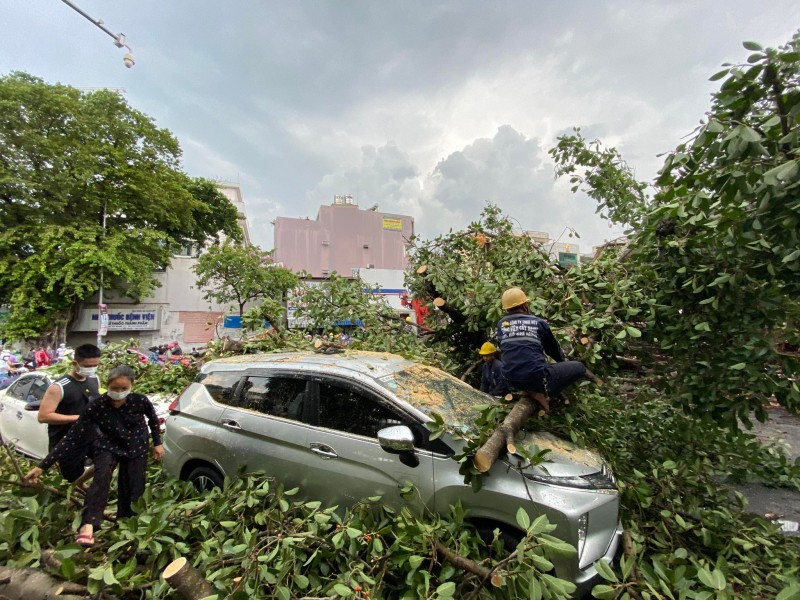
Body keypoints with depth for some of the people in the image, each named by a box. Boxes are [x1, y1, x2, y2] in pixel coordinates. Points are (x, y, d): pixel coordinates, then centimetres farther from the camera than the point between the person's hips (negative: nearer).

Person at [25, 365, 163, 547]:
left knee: (133, 490, -1)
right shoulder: (96, 407, -27)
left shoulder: (140, 401, -27)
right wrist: (43, 466, -24)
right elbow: (73, 437, -21)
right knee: (101, 477, -30)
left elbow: (153, 419, -6)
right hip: (108, 446, 0)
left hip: (136, 448, 0)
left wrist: (157, 443, 1)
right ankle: (88, 525, -33)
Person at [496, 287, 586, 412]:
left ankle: (531, 390, 16)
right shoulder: (538, 322, 1)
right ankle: (544, 391, 1)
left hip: (511, 380, 5)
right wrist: (563, 360, 39)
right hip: (536, 377, -4)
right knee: (579, 367, 13)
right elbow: (553, 348, 16)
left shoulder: (501, 324, 8)